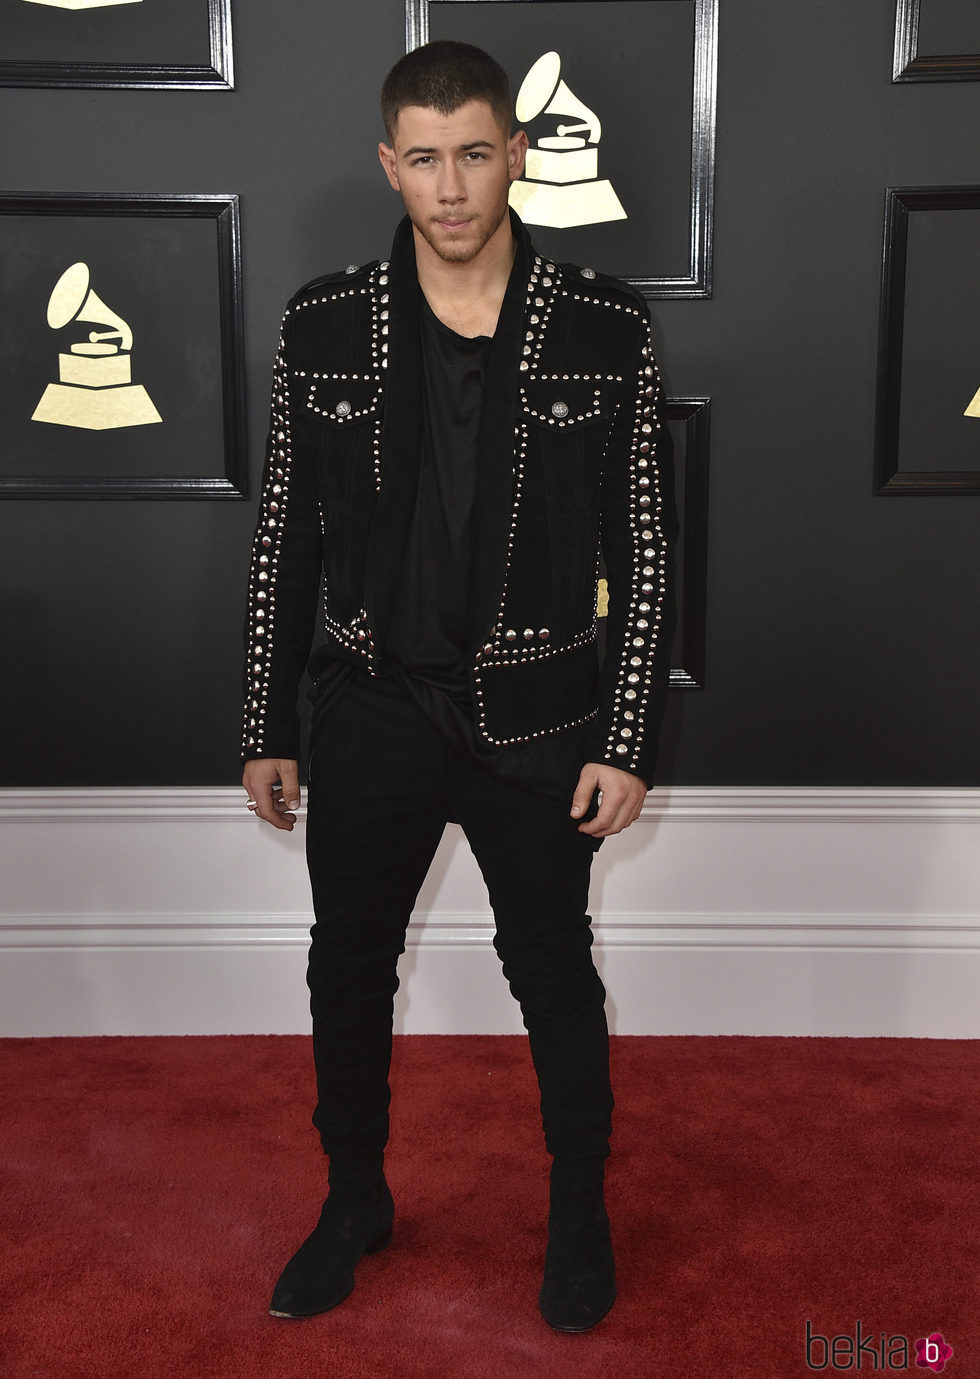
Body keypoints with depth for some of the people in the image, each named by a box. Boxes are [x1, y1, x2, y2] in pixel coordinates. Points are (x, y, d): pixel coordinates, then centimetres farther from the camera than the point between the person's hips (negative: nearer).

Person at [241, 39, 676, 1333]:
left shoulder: (605, 328, -8)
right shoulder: (324, 325, -3)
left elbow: (643, 546, -4)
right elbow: (286, 535, 2)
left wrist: (628, 740, -7)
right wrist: (268, 726, 3)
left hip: (536, 718, -1)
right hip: (370, 708, 2)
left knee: (554, 974, 14)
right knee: (348, 968, 15)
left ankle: (580, 1210, 38)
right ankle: (355, 1198, 41)